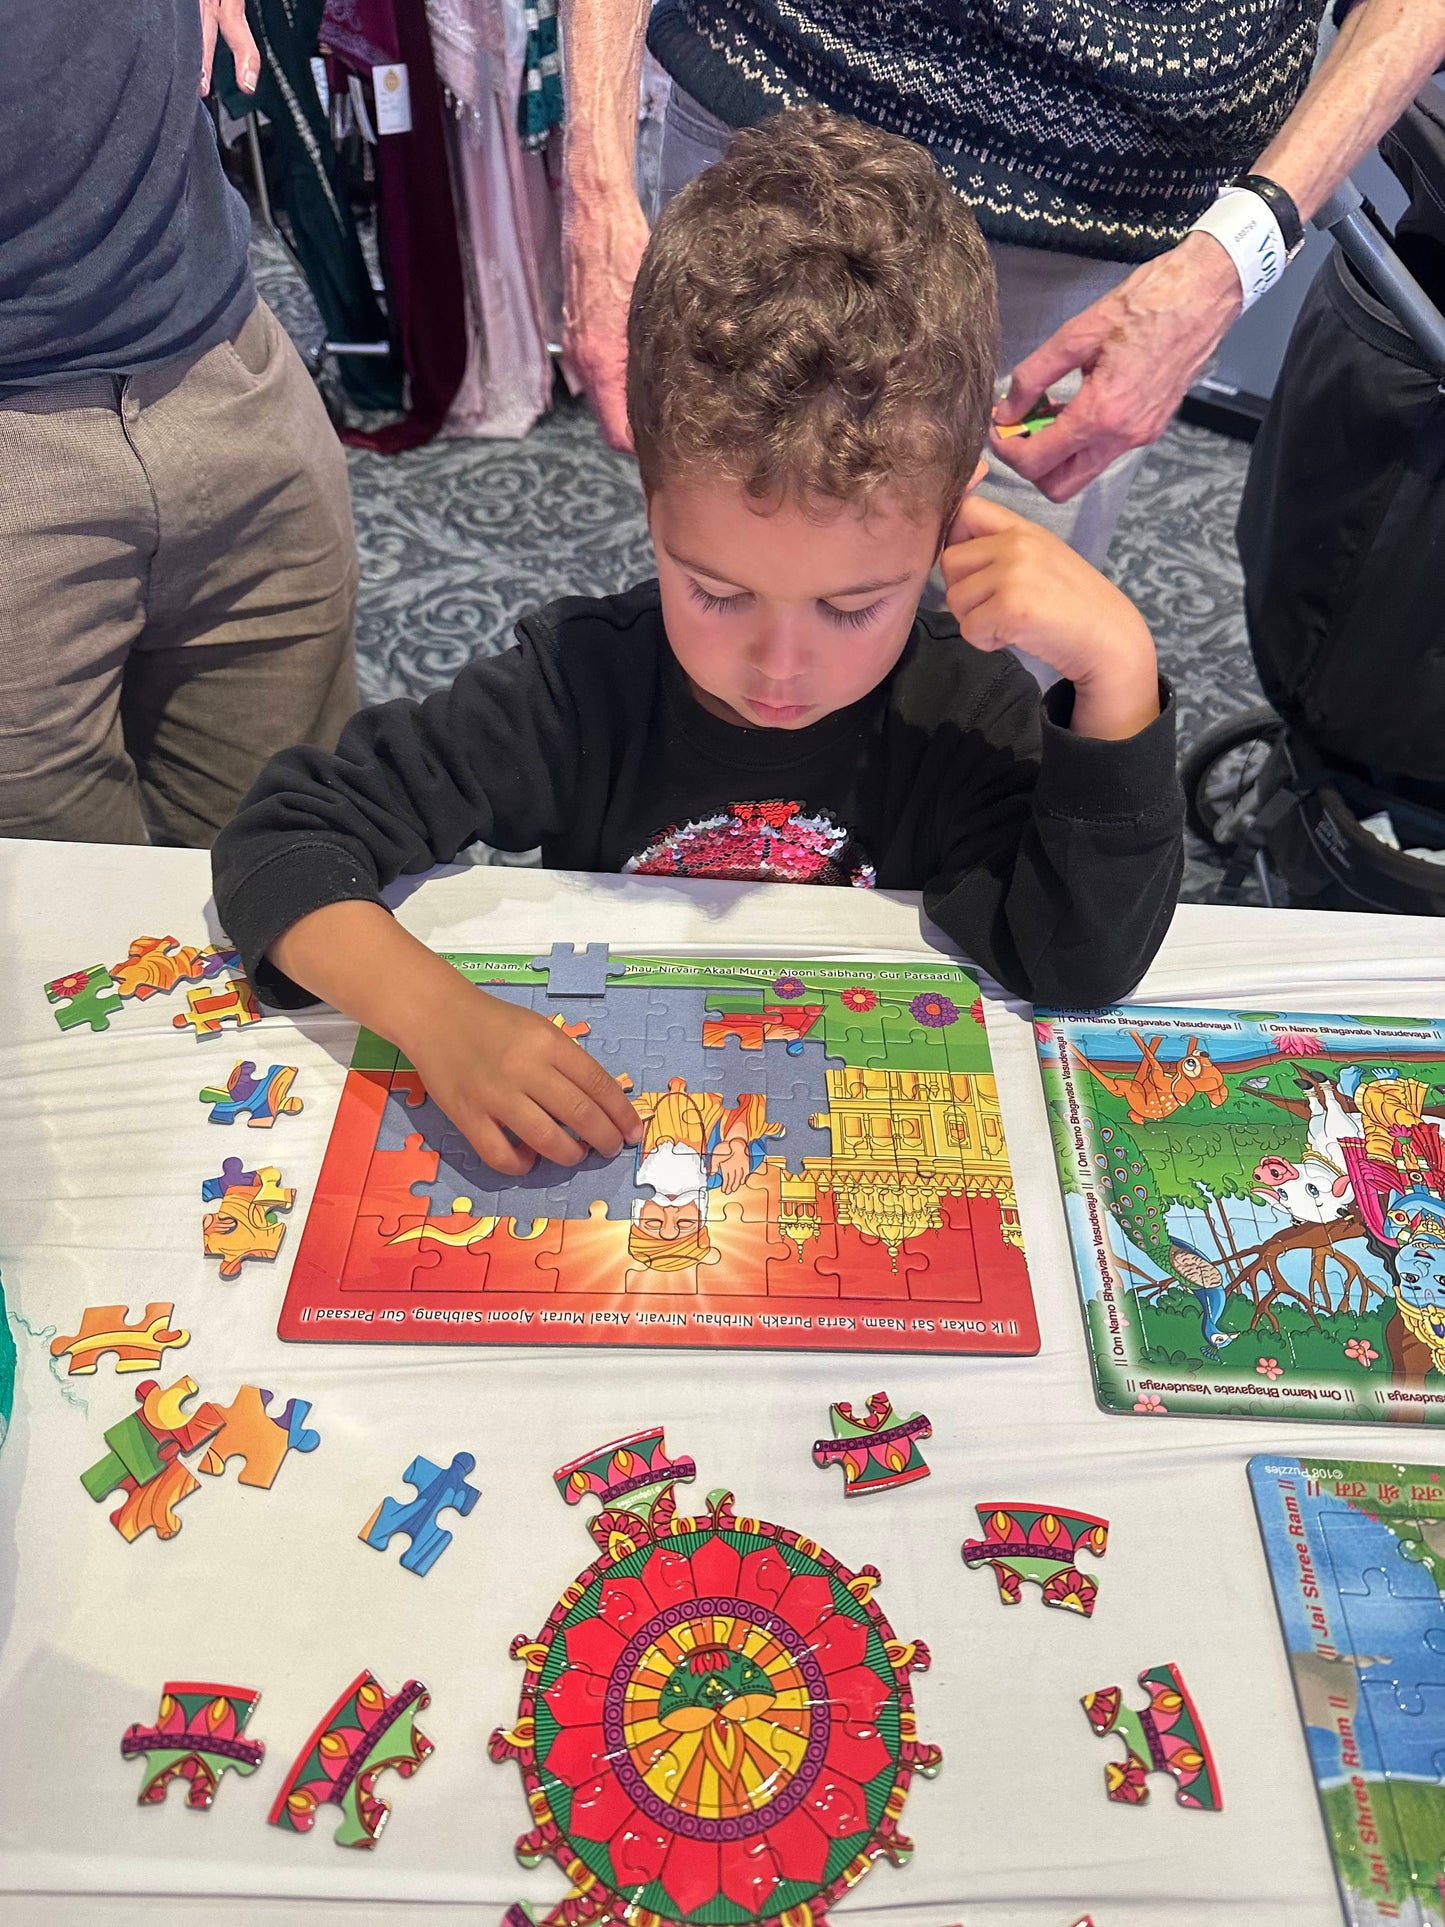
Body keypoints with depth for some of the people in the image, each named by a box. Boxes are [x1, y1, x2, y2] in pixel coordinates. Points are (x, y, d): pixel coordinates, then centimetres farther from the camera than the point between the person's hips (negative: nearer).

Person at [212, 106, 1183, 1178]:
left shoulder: (966, 717, -12)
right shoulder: (584, 684, -15)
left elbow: (1087, 970, -20)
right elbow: (286, 838, -14)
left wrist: (1115, 667, -28)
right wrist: (438, 1014, -31)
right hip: (603, 1150, 0)